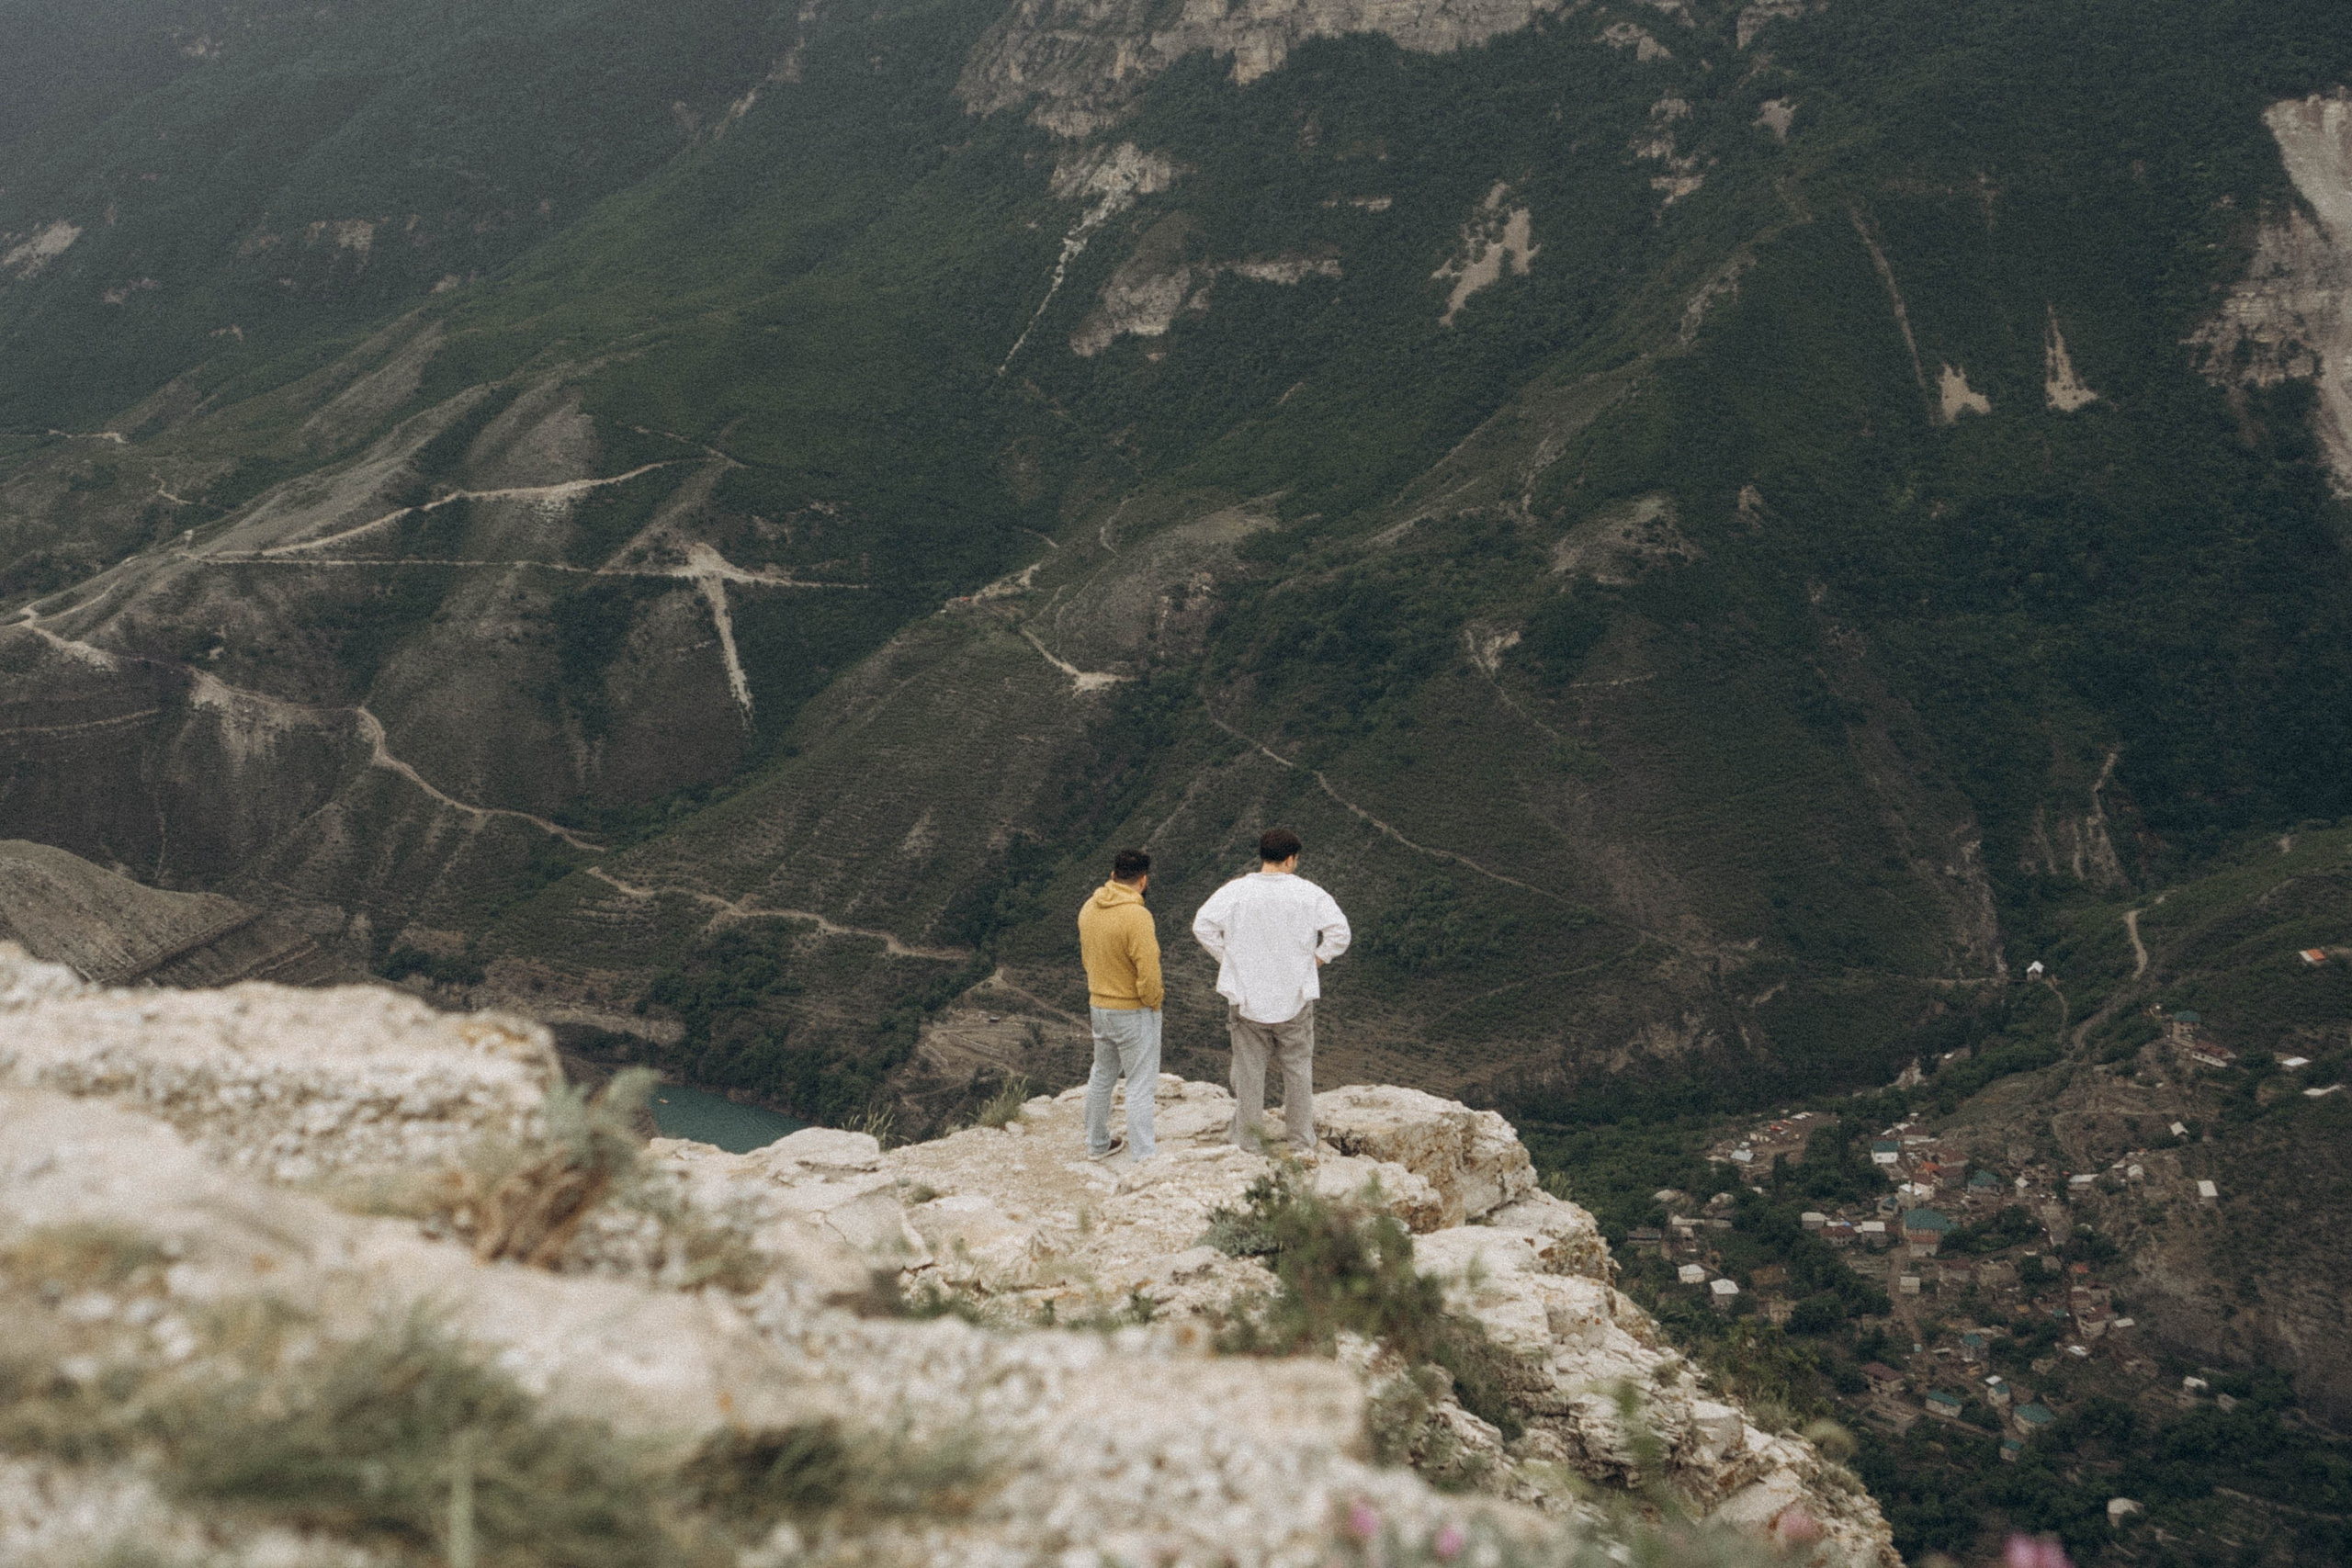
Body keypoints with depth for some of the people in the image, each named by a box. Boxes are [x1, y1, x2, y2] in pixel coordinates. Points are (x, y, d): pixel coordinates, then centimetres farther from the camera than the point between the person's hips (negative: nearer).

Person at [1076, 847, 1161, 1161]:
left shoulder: (1090, 908, 0)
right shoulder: (1136, 916, -25)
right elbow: (1148, 970, -25)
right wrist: (1153, 1003, -8)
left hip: (1099, 1005, 8)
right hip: (1134, 1012, -7)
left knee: (1102, 1076, 21)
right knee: (1140, 1085, 1)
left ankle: (1097, 1144, 34)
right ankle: (1145, 1158, 5)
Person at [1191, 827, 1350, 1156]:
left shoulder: (1235, 891, -7)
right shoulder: (1309, 894, -7)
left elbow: (1202, 925, -10)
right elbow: (1339, 932, -10)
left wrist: (1227, 958, 2)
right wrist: (1313, 961, 4)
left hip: (1246, 1000, 0)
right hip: (1295, 1000, 0)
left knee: (1248, 1071, 12)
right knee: (1298, 1070, 14)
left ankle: (1246, 1141, 21)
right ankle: (1302, 1144, 21)